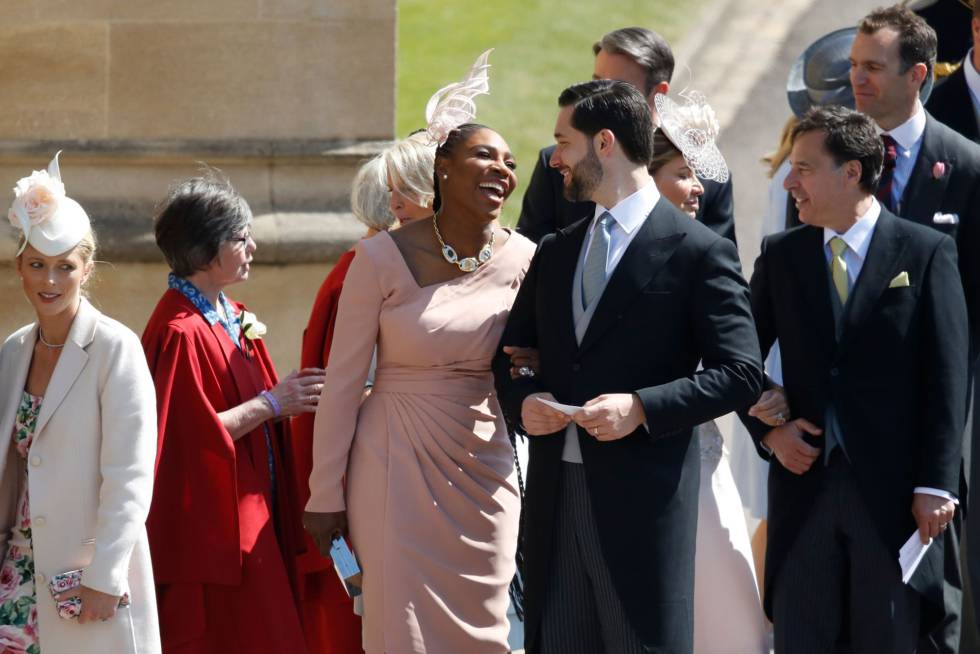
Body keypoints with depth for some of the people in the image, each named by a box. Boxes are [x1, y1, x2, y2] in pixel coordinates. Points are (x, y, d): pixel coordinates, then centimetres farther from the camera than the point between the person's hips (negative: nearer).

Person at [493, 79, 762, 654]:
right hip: (556, 492, 6)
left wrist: (641, 407, -18)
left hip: (643, 498, -6)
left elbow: (741, 374, -8)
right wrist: (523, 399, 0)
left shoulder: (698, 251, -4)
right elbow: (511, 353, 23)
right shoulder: (555, 253, 17)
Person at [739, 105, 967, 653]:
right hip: (805, 481, 3)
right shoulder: (780, 255, 9)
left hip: (893, 487, -3)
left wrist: (936, 484, -10)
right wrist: (767, 432, -2)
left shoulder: (927, 253, -2)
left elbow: (947, 377, -4)